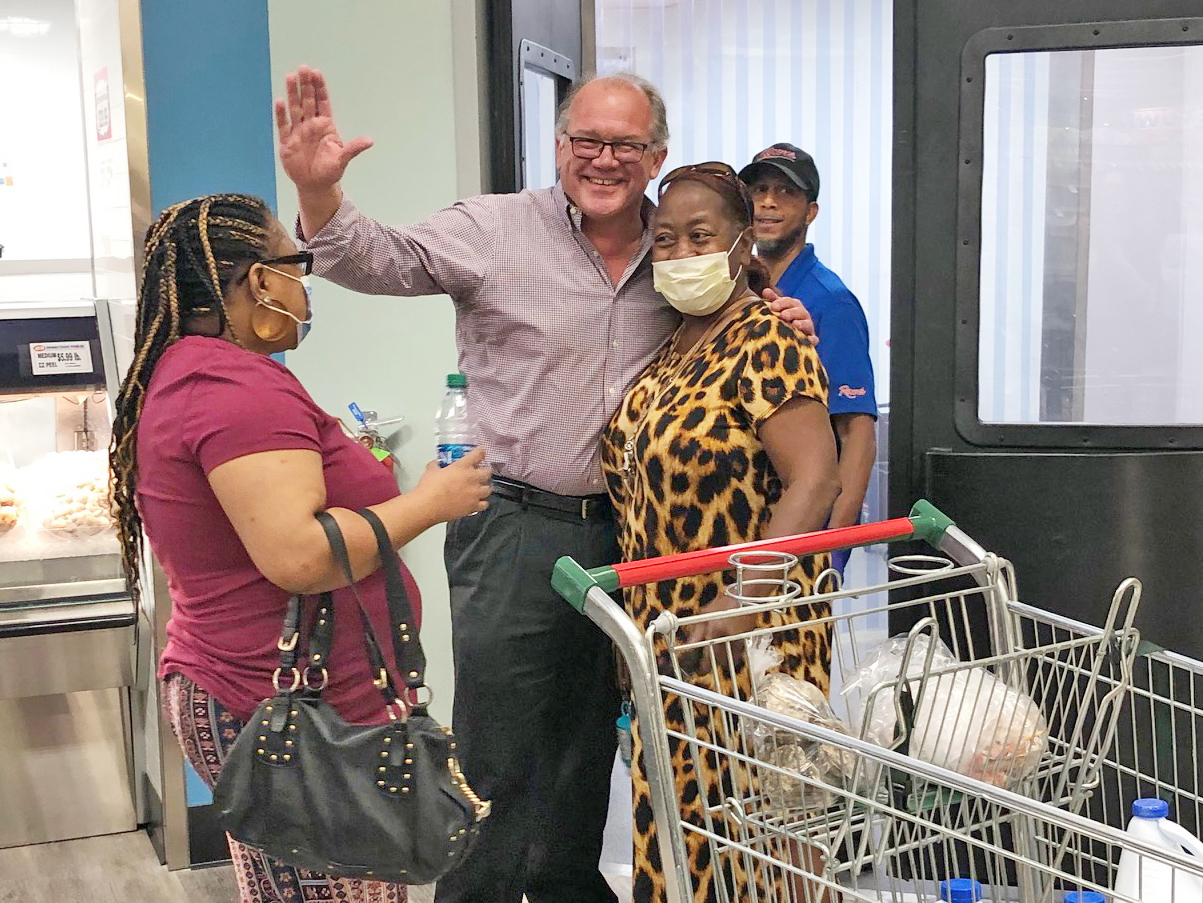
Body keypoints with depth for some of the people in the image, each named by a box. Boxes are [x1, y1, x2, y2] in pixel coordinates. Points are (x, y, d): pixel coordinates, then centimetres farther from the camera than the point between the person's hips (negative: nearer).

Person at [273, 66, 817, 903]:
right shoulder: (496, 228, -8)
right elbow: (384, 259, -18)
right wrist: (320, 190, -38)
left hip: (623, 534, 5)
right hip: (516, 529, -5)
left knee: (588, 733, 20)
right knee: (499, 751, 1)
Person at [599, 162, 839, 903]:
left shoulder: (766, 338, -13)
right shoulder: (677, 340, 11)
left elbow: (814, 481, -21)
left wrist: (737, 604, -27)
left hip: (744, 637, -8)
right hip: (668, 626, 8)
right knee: (677, 812, 14)